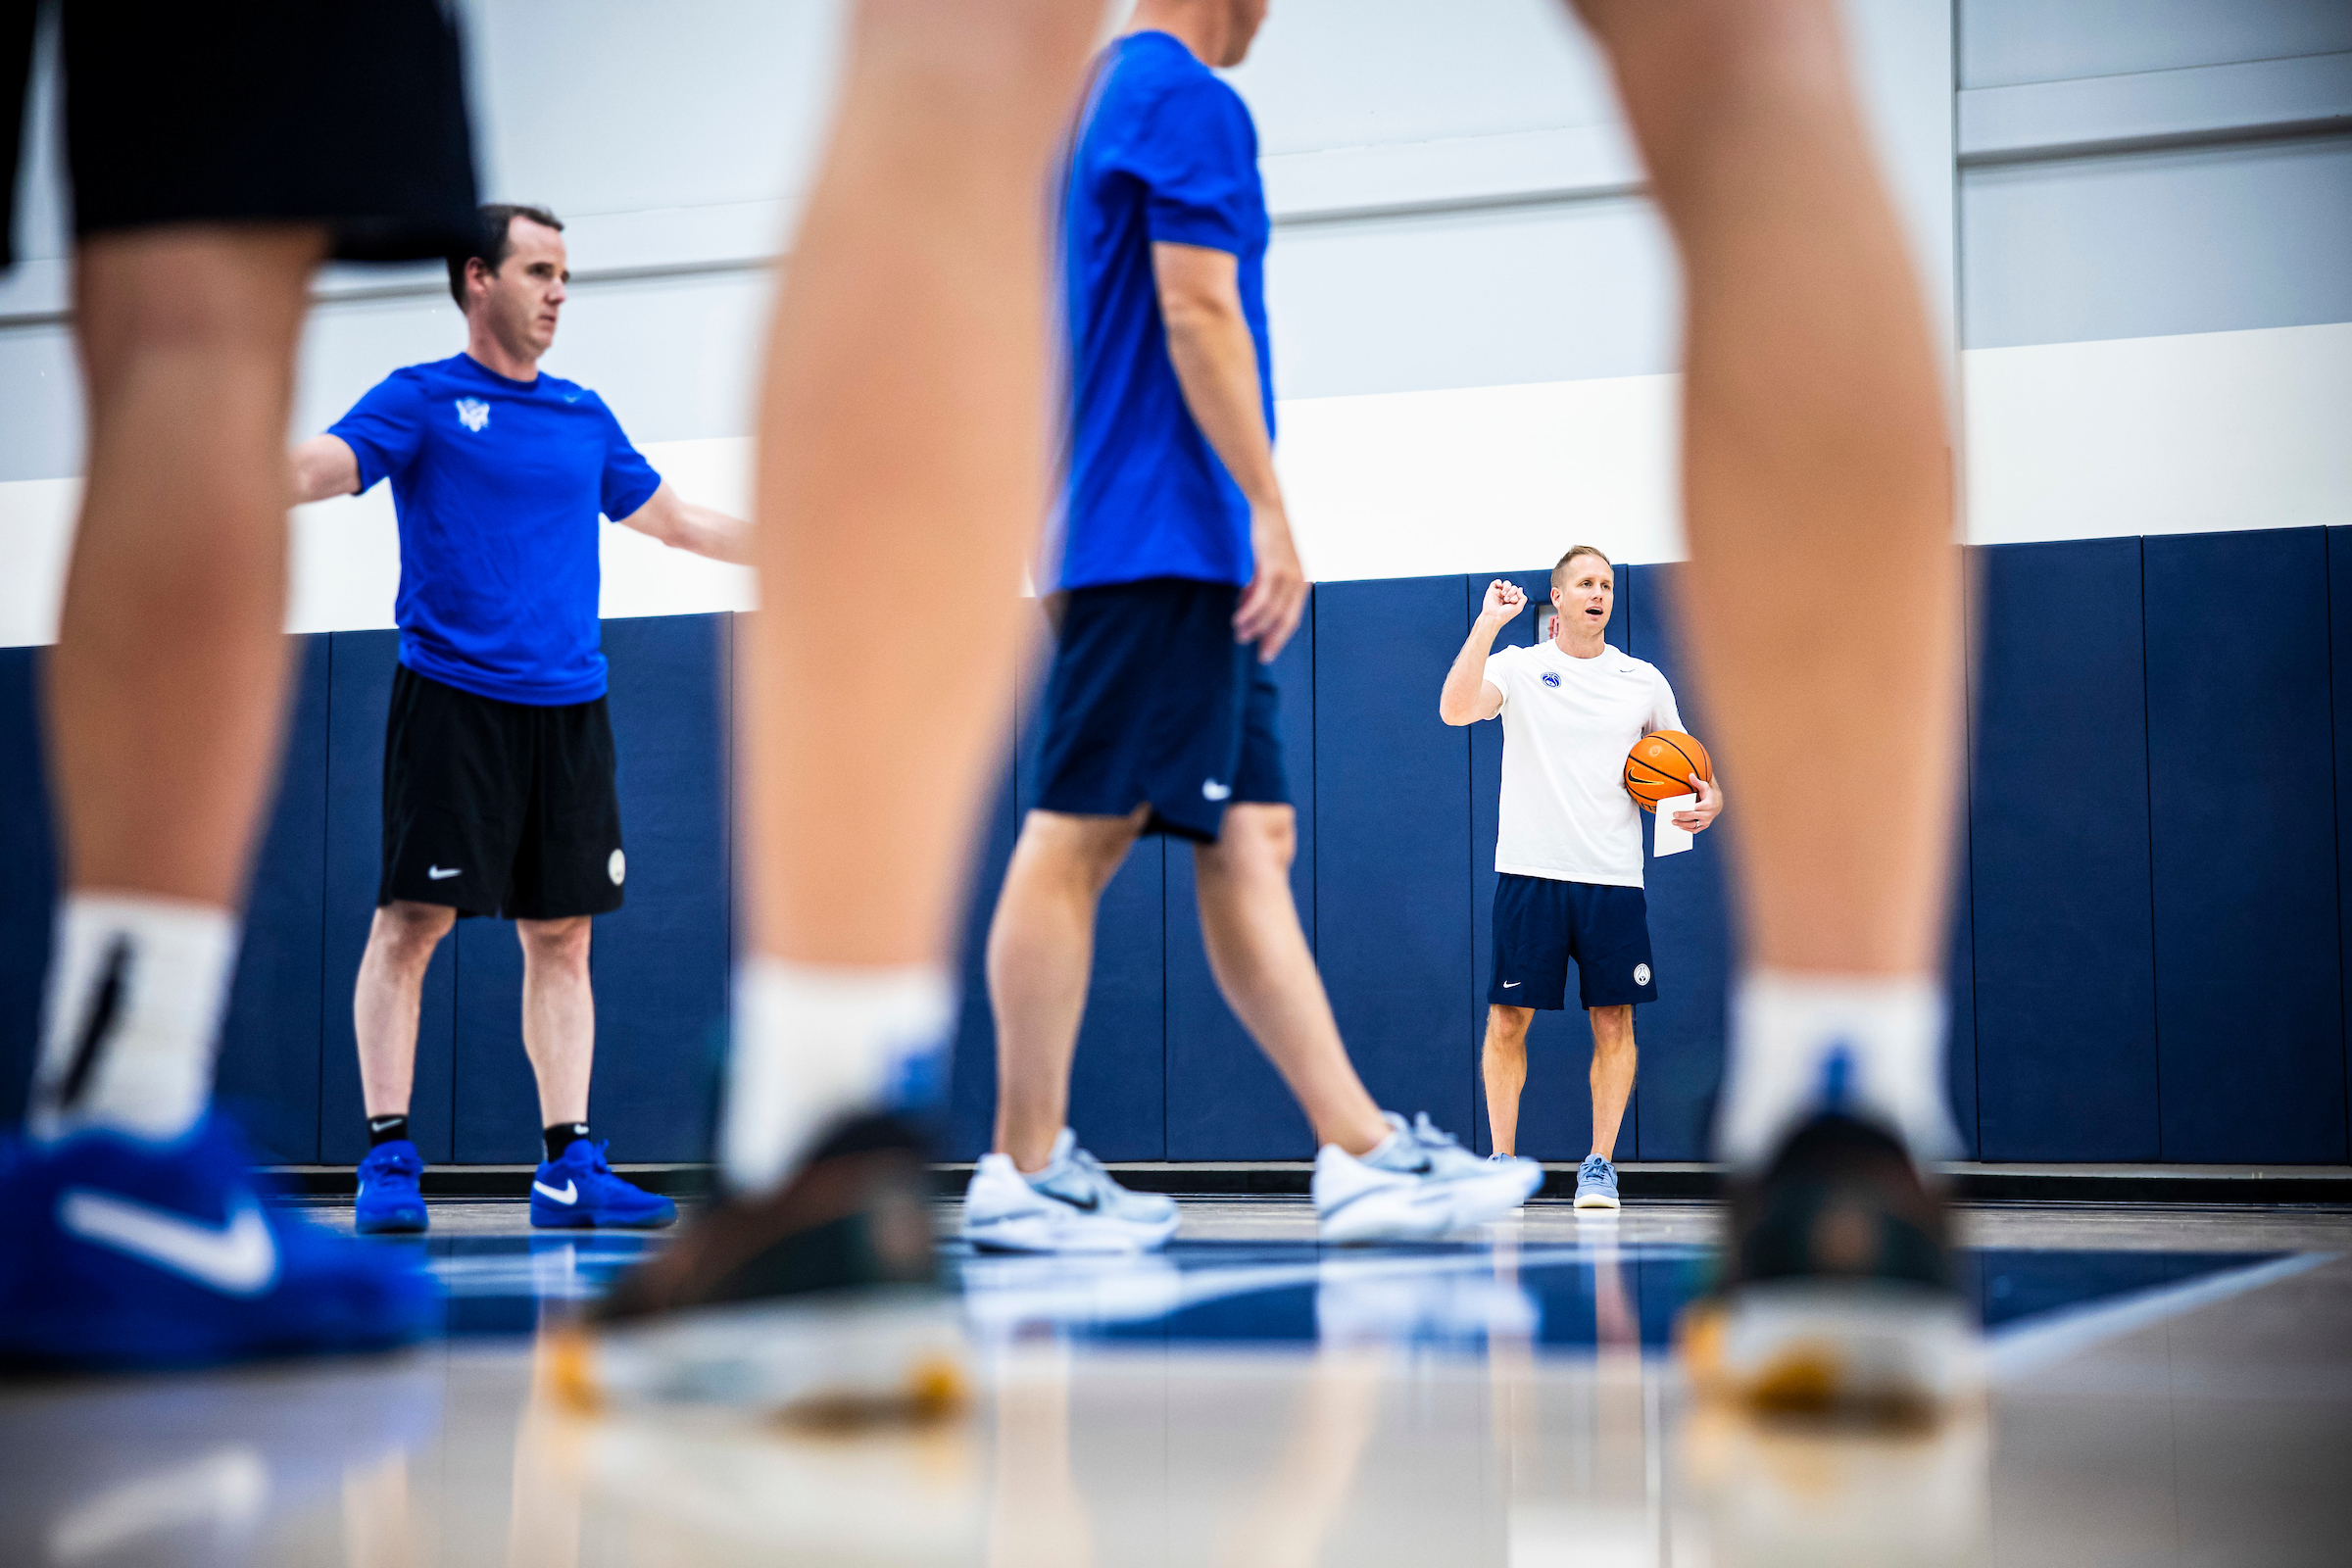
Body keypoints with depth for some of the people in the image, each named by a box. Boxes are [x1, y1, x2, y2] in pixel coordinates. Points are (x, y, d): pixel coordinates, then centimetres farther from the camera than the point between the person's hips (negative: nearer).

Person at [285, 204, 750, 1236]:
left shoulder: (585, 415, 17)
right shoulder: (421, 400, 1)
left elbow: (671, 519, 27)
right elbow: (317, 468, -13)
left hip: (569, 706, 5)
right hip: (452, 697, -5)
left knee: (562, 934, 5)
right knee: (414, 919, -8)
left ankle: (568, 1167, 10)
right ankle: (387, 1160, -1)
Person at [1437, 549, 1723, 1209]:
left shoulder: (1644, 680, 11)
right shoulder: (1517, 667, 3)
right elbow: (1454, 709, -16)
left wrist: (1708, 798, -1)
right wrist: (1487, 623, -19)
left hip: (1613, 880, 2)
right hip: (1529, 874, -2)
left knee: (1614, 1022, 0)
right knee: (1508, 1018, -2)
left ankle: (1600, 1164, 10)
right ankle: (1503, 1161, 8)